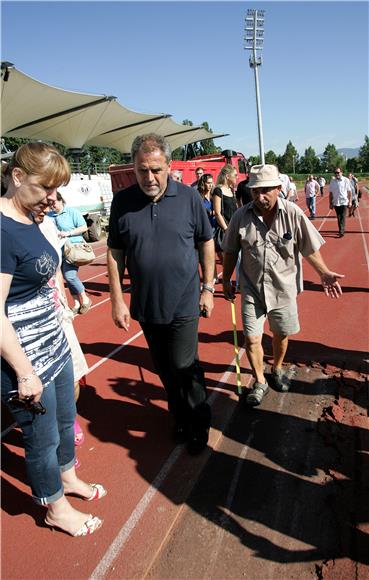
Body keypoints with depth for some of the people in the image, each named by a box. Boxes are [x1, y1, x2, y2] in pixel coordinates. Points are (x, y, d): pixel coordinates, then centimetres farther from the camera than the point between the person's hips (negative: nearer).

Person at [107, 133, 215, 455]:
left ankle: (199, 424, 27)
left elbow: (206, 243, 2)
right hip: (145, 305, 3)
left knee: (184, 367, 2)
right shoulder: (123, 201, -4)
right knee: (165, 369, 16)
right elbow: (115, 254, 1)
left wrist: (208, 287, 2)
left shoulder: (188, 197, -7)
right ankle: (180, 417, 39)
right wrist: (117, 299, 0)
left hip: (184, 304, -2)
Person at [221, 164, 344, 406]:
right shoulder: (241, 216, -9)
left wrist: (325, 273, -4)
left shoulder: (293, 213, -11)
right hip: (252, 288, 0)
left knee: (281, 335, 17)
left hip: (283, 287, 0)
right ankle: (260, 382, 23)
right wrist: (226, 280, 8)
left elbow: (310, 248, -1)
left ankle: (277, 369, 46)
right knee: (252, 338, 0)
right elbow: (231, 252, 3)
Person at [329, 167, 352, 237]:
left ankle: (341, 231, -11)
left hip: (344, 202, -3)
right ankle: (341, 230, 23)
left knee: (343, 217, -8)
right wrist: (330, 203, 4)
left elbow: (349, 191, -1)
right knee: (339, 218, 11)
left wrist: (350, 201, -3)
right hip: (336, 202, 3)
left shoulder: (346, 180, -5)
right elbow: (330, 193, 6)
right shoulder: (332, 181, 2)